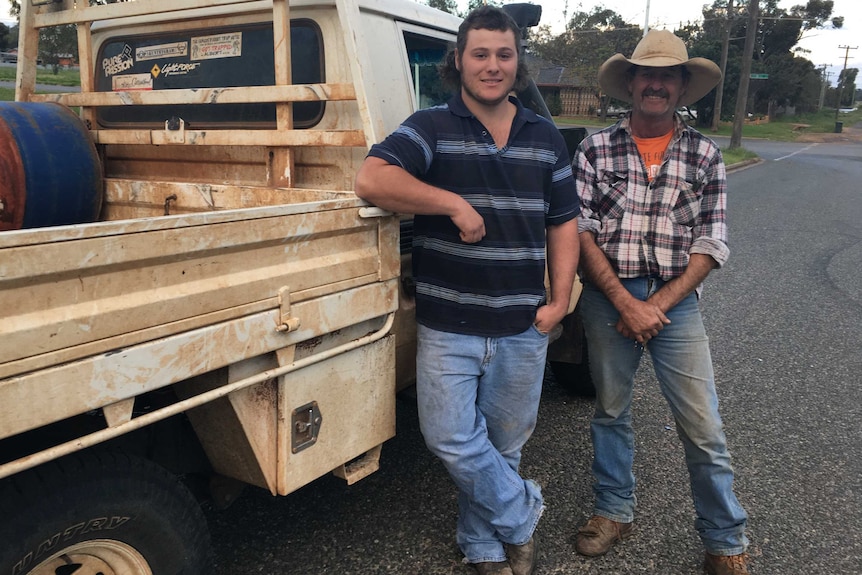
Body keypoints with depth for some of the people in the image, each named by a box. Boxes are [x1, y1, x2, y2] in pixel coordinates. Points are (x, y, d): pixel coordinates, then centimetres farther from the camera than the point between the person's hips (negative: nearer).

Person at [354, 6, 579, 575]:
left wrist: (560, 301, 1)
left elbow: (563, 223, 11)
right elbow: (372, 179, -20)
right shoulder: (432, 127, -2)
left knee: (503, 444, 15)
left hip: (523, 326, 3)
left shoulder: (545, 137, 10)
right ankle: (522, 517, 23)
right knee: (452, 439, -3)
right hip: (448, 324, -2)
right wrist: (454, 203, -21)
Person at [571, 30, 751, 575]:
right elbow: (581, 232, -4)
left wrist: (658, 305, -11)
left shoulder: (705, 154, 3)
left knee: (704, 429, 2)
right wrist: (625, 302, -13)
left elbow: (712, 243, -1)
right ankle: (615, 511, 34)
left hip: (675, 301, 0)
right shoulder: (596, 149, 2)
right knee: (611, 411, 14)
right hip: (607, 298, 1)